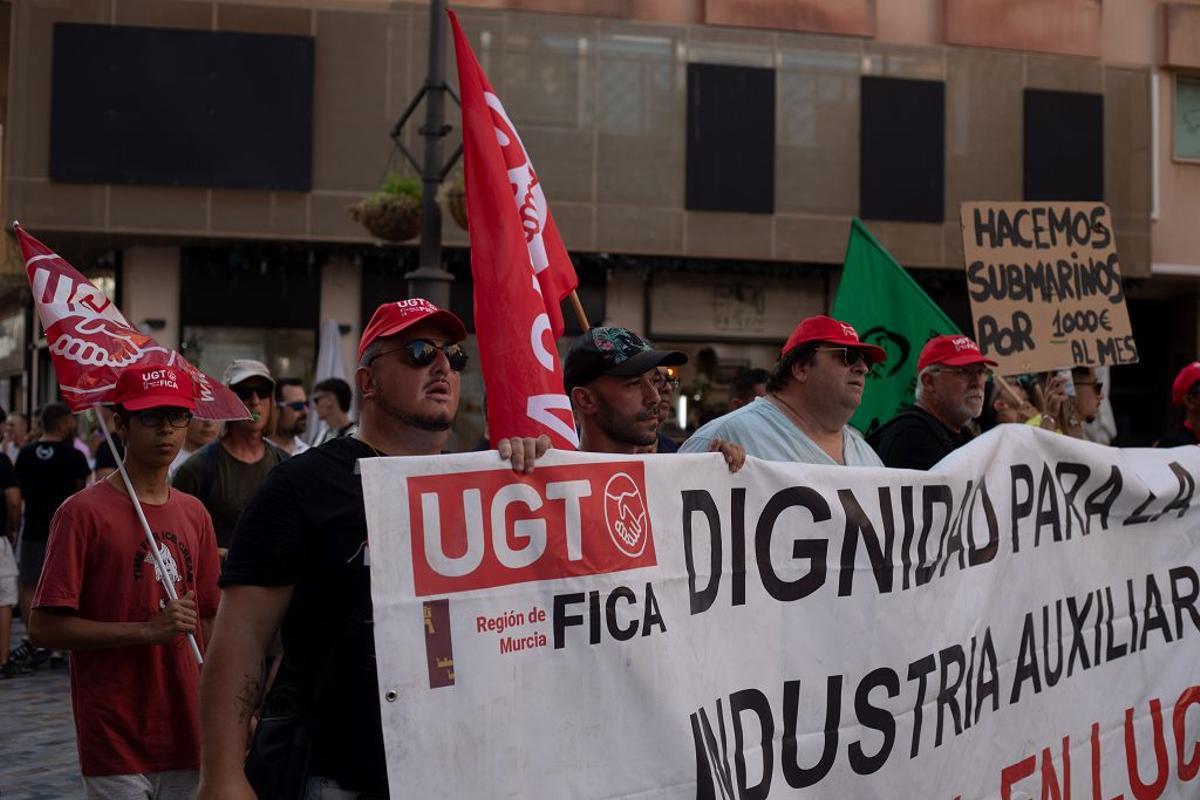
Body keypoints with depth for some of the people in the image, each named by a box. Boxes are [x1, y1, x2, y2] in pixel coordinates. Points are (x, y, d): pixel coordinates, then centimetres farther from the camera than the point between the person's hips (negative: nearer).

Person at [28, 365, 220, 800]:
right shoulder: (84, 511, -8)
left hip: (187, 735, 5)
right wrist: (148, 630, -19)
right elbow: (44, 626, -12)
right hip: (114, 743, -5)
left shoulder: (195, 514, 9)